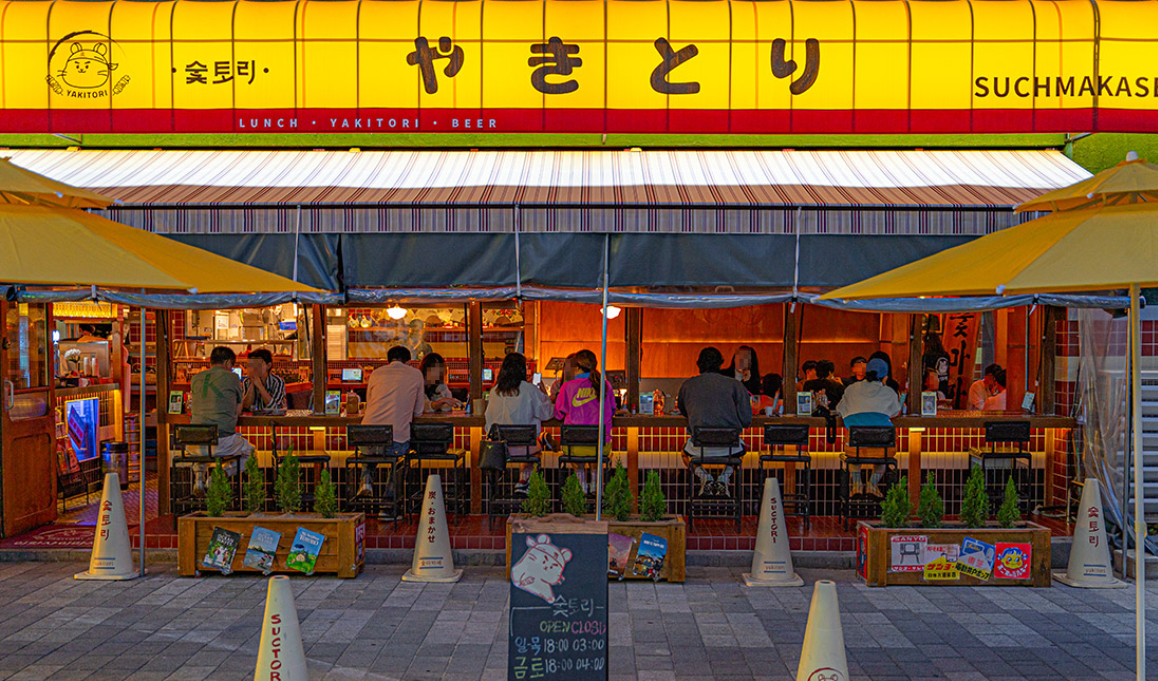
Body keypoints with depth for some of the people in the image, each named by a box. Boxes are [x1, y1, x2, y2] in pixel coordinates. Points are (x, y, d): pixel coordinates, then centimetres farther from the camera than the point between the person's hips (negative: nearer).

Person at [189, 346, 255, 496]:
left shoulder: (196, 379, 11)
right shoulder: (232, 378, -1)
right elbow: (238, 412, 8)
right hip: (222, 441, -4)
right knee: (249, 450, 25)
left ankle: (198, 476, 14)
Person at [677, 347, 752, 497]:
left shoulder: (687, 385, 5)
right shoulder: (735, 384, 0)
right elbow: (746, 421, -1)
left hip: (700, 447, 0)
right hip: (729, 446, 0)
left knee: (685, 452, 36)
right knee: (740, 447, 37)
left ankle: (704, 477, 6)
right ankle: (724, 478, 9)